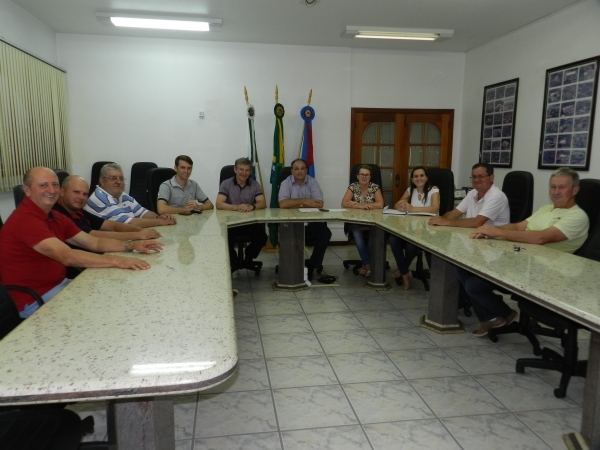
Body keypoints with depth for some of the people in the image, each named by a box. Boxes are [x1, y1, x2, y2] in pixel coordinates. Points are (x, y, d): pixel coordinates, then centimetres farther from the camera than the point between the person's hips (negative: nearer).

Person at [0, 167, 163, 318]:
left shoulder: (54, 217, 8)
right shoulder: (25, 219, -22)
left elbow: (93, 242, 6)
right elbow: (67, 256, -32)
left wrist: (131, 245, -9)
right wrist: (117, 261, -34)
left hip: (58, 284, 9)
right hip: (34, 301, -9)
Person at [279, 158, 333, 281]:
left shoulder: (312, 182, 2)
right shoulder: (286, 183, -3)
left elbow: (320, 203, -10)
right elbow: (283, 204, -20)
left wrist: (296, 205, -14)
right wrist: (304, 201, -17)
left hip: (311, 220, 2)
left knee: (325, 233, -22)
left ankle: (311, 266, -10)